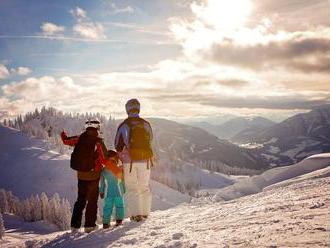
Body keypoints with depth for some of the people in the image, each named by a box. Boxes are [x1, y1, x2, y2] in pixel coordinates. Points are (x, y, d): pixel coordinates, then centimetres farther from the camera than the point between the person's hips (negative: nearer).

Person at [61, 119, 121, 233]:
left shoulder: (80, 138, -4)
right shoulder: (98, 142, -17)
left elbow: (67, 141, 11)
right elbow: (105, 160, -20)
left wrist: (63, 135, 34)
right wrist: (117, 171, -12)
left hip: (81, 175, 5)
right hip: (93, 176, -4)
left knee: (81, 200, 16)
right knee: (92, 201, 9)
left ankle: (75, 224, 14)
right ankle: (89, 225, 9)